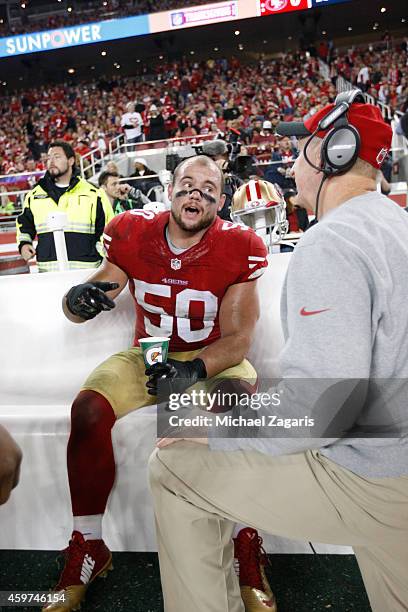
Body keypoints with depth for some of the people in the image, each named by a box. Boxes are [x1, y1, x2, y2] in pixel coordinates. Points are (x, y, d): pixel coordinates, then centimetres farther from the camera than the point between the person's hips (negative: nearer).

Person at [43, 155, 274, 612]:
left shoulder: (240, 246, -12)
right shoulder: (132, 232, -5)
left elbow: (237, 339, -13)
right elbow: (99, 286, -2)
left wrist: (194, 370, -33)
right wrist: (77, 299, -27)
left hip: (214, 359, -2)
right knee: (88, 409, -23)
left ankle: (248, 547, -12)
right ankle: (88, 549, -4)